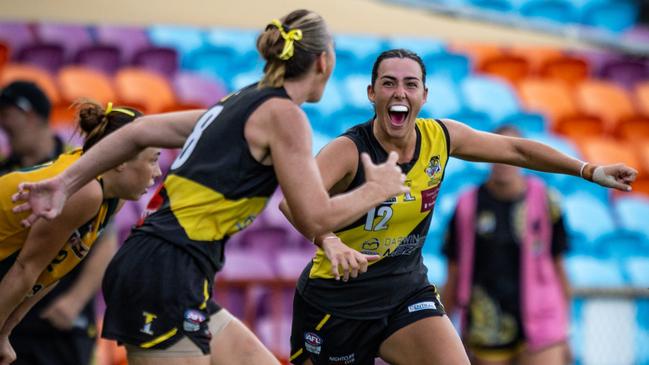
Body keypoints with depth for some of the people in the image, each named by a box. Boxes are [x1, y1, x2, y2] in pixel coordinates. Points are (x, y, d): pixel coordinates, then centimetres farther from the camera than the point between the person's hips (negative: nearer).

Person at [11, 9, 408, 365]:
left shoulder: (240, 103, 19)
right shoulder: (283, 114, -7)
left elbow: (140, 131, 20)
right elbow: (315, 218, -10)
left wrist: (64, 183, 21)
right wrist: (376, 189, 7)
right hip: (167, 276, -10)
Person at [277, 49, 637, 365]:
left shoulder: (440, 137, -6)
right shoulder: (349, 150, -23)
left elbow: (515, 149, 10)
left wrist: (590, 170, 10)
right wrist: (330, 242, -61)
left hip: (406, 291, 4)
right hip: (335, 299, -4)